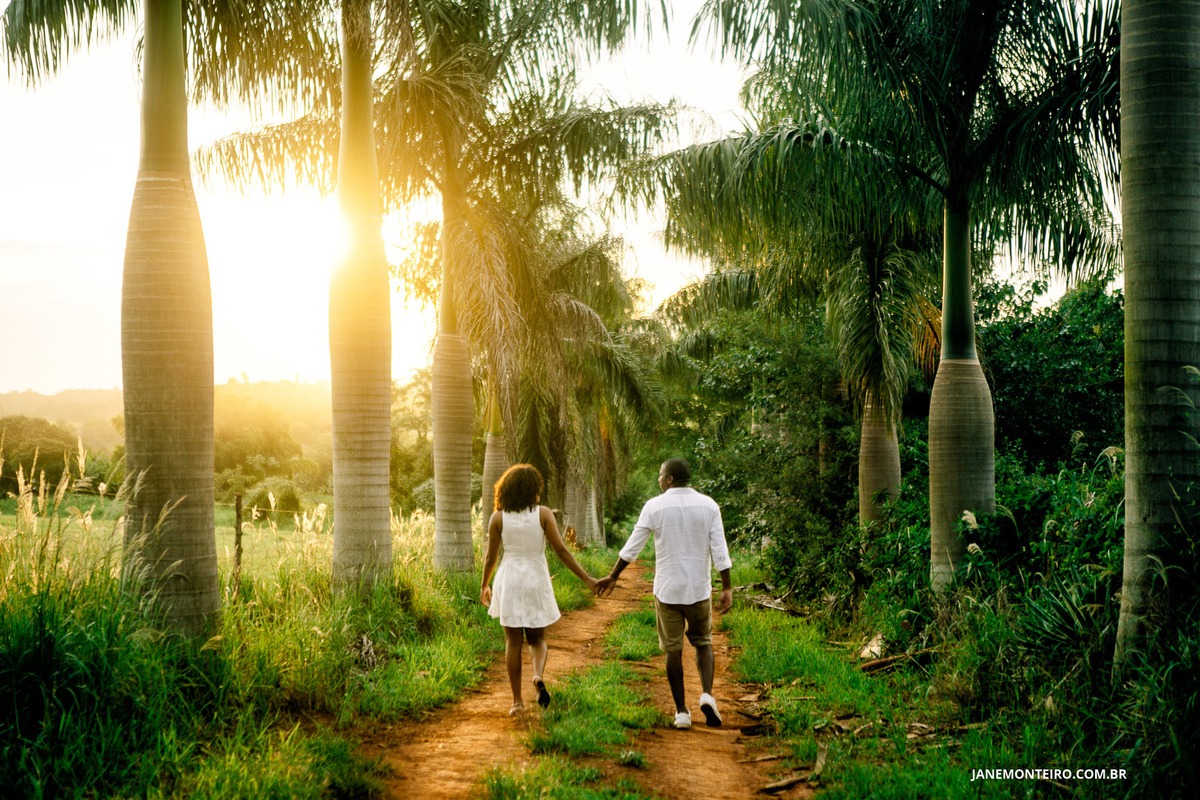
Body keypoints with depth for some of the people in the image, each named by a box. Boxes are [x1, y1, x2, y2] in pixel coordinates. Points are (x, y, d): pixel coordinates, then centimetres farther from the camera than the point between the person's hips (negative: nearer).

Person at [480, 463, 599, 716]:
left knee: (513, 642, 9)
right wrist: (586, 579, -4)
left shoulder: (498, 517, -3)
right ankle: (539, 675, -16)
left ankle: (517, 701, 6)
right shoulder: (543, 514, -6)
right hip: (536, 581, 0)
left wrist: (484, 586, 18)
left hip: (509, 580, 0)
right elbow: (561, 551, -9)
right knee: (537, 639, 15)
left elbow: (490, 556, 2)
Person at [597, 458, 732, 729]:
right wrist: (727, 588, -3)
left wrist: (612, 577, 11)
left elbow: (632, 547, -1)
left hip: (666, 590, -1)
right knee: (703, 642, 18)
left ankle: (681, 711, 10)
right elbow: (720, 550, -7)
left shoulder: (654, 506, -6)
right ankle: (707, 694, -5)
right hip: (699, 589, 1)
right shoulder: (708, 505, -2)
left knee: (673, 650, 9)